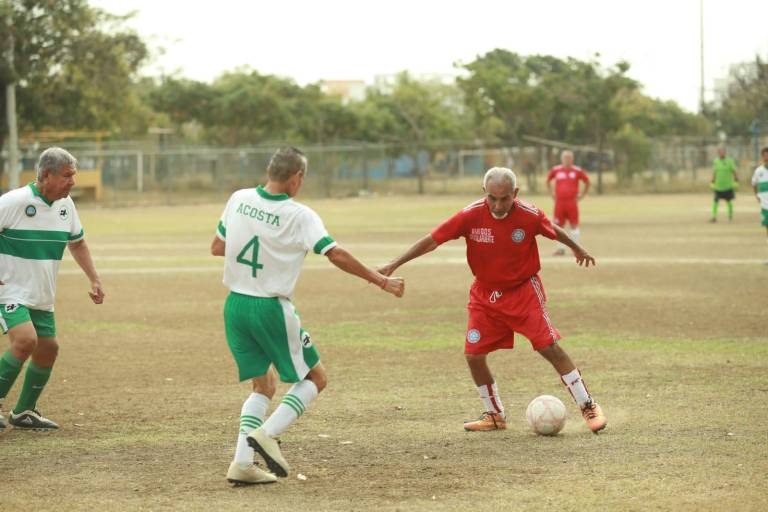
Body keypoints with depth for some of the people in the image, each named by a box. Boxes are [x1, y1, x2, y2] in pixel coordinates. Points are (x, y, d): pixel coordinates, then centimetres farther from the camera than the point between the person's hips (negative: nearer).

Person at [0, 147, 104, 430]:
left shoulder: (66, 205, 5)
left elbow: (77, 243, 20)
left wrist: (94, 280, 12)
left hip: (42, 297, 7)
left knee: (48, 349, 7)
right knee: (26, 340, -24)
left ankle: (24, 412, 23)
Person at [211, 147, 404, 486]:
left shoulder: (239, 200, 2)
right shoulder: (299, 216, -14)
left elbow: (217, 247, 11)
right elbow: (336, 255, -17)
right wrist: (380, 281, -10)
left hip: (235, 305, 6)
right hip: (270, 308, -6)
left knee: (264, 384, 18)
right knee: (315, 377, 11)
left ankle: (242, 463, 4)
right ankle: (268, 434, -8)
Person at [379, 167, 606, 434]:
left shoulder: (530, 216, -17)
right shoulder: (471, 216, -18)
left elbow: (554, 231, 5)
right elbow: (432, 240, -12)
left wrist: (578, 249, 24)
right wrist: (394, 264, -14)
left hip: (524, 290, -2)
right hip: (485, 294, 2)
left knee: (550, 347, -10)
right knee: (473, 354, -3)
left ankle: (588, 406, 2)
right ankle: (495, 415, 18)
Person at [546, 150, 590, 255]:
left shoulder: (577, 171, 0)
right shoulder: (556, 170, 5)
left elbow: (587, 182, 11)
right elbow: (548, 181, 21)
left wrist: (581, 195, 6)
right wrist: (552, 194, 12)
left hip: (572, 202, -2)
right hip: (559, 202, 2)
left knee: (574, 225, -4)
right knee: (559, 226, 4)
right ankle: (560, 248, 14)